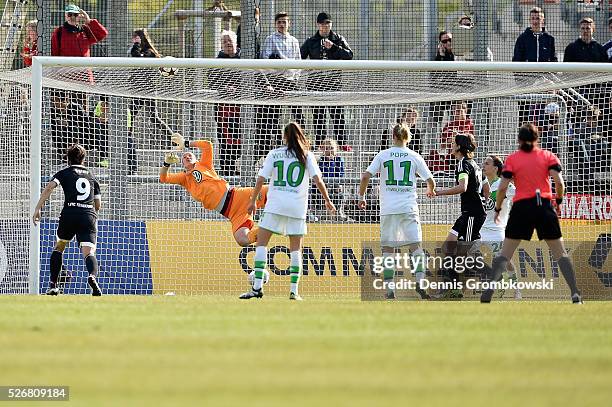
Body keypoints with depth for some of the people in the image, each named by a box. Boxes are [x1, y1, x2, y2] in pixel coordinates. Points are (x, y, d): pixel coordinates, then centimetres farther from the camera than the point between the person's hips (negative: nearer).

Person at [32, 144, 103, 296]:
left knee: (59, 247, 22)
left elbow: (49, 188, -4)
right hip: (89, 215, 1)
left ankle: (53, 285, 18)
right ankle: (92, 276, -43)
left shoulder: (65, 173, 13)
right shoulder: (92, 177, 23)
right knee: (88, 252, -10)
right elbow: (98, 205, 26)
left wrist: (38, 208, -7)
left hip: (69, 214, -1)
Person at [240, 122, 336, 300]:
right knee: (296, 249, 9)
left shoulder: (274, 154, 4)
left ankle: (257, 286, -8)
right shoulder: (307, 155, 4)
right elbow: (318, 180, -3)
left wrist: (253, 201, 12)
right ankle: (294, 290, 2)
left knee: (261, 243, 4)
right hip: (298, 206, 1)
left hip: (275, 205, -1)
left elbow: (261, 180, 1)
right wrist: (327, 200, 9)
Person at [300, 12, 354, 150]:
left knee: (337, 113, -7)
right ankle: (319, 143, 6)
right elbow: (299, 57, 12)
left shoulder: (338, 39, 9)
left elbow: (349, 55, -3)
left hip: (333, 81, -2)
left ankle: (343, 143, -4)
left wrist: (333, 47, -13)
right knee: (318, 114, 2)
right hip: (315, 81, 2)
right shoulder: (311, 42, 12)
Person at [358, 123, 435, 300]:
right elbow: (430, 181, 7)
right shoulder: (414, 157, 3)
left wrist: (361, 197, 11)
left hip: (388, 208, 0)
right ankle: (419, 282, -17)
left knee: (388, 249, 6)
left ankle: (389, 289, 2)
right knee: (416, 245, 0)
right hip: (409, 208, 0)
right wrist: (431, 190, 30)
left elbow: (366, 176, -4)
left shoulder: (383, 155, 3)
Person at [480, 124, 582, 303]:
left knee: (505, 254, 6)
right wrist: (559, 199, 12)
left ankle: (489, 291, -7)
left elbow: (502, 188, -3)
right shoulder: (548, 156, 5)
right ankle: (575, 293, 0)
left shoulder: (512, 159, 3)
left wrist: (497, 209, 10)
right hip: (545, 206, 1)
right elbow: (559, 182, -5)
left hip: (521, 208, -1)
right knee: (560, 253, 9)